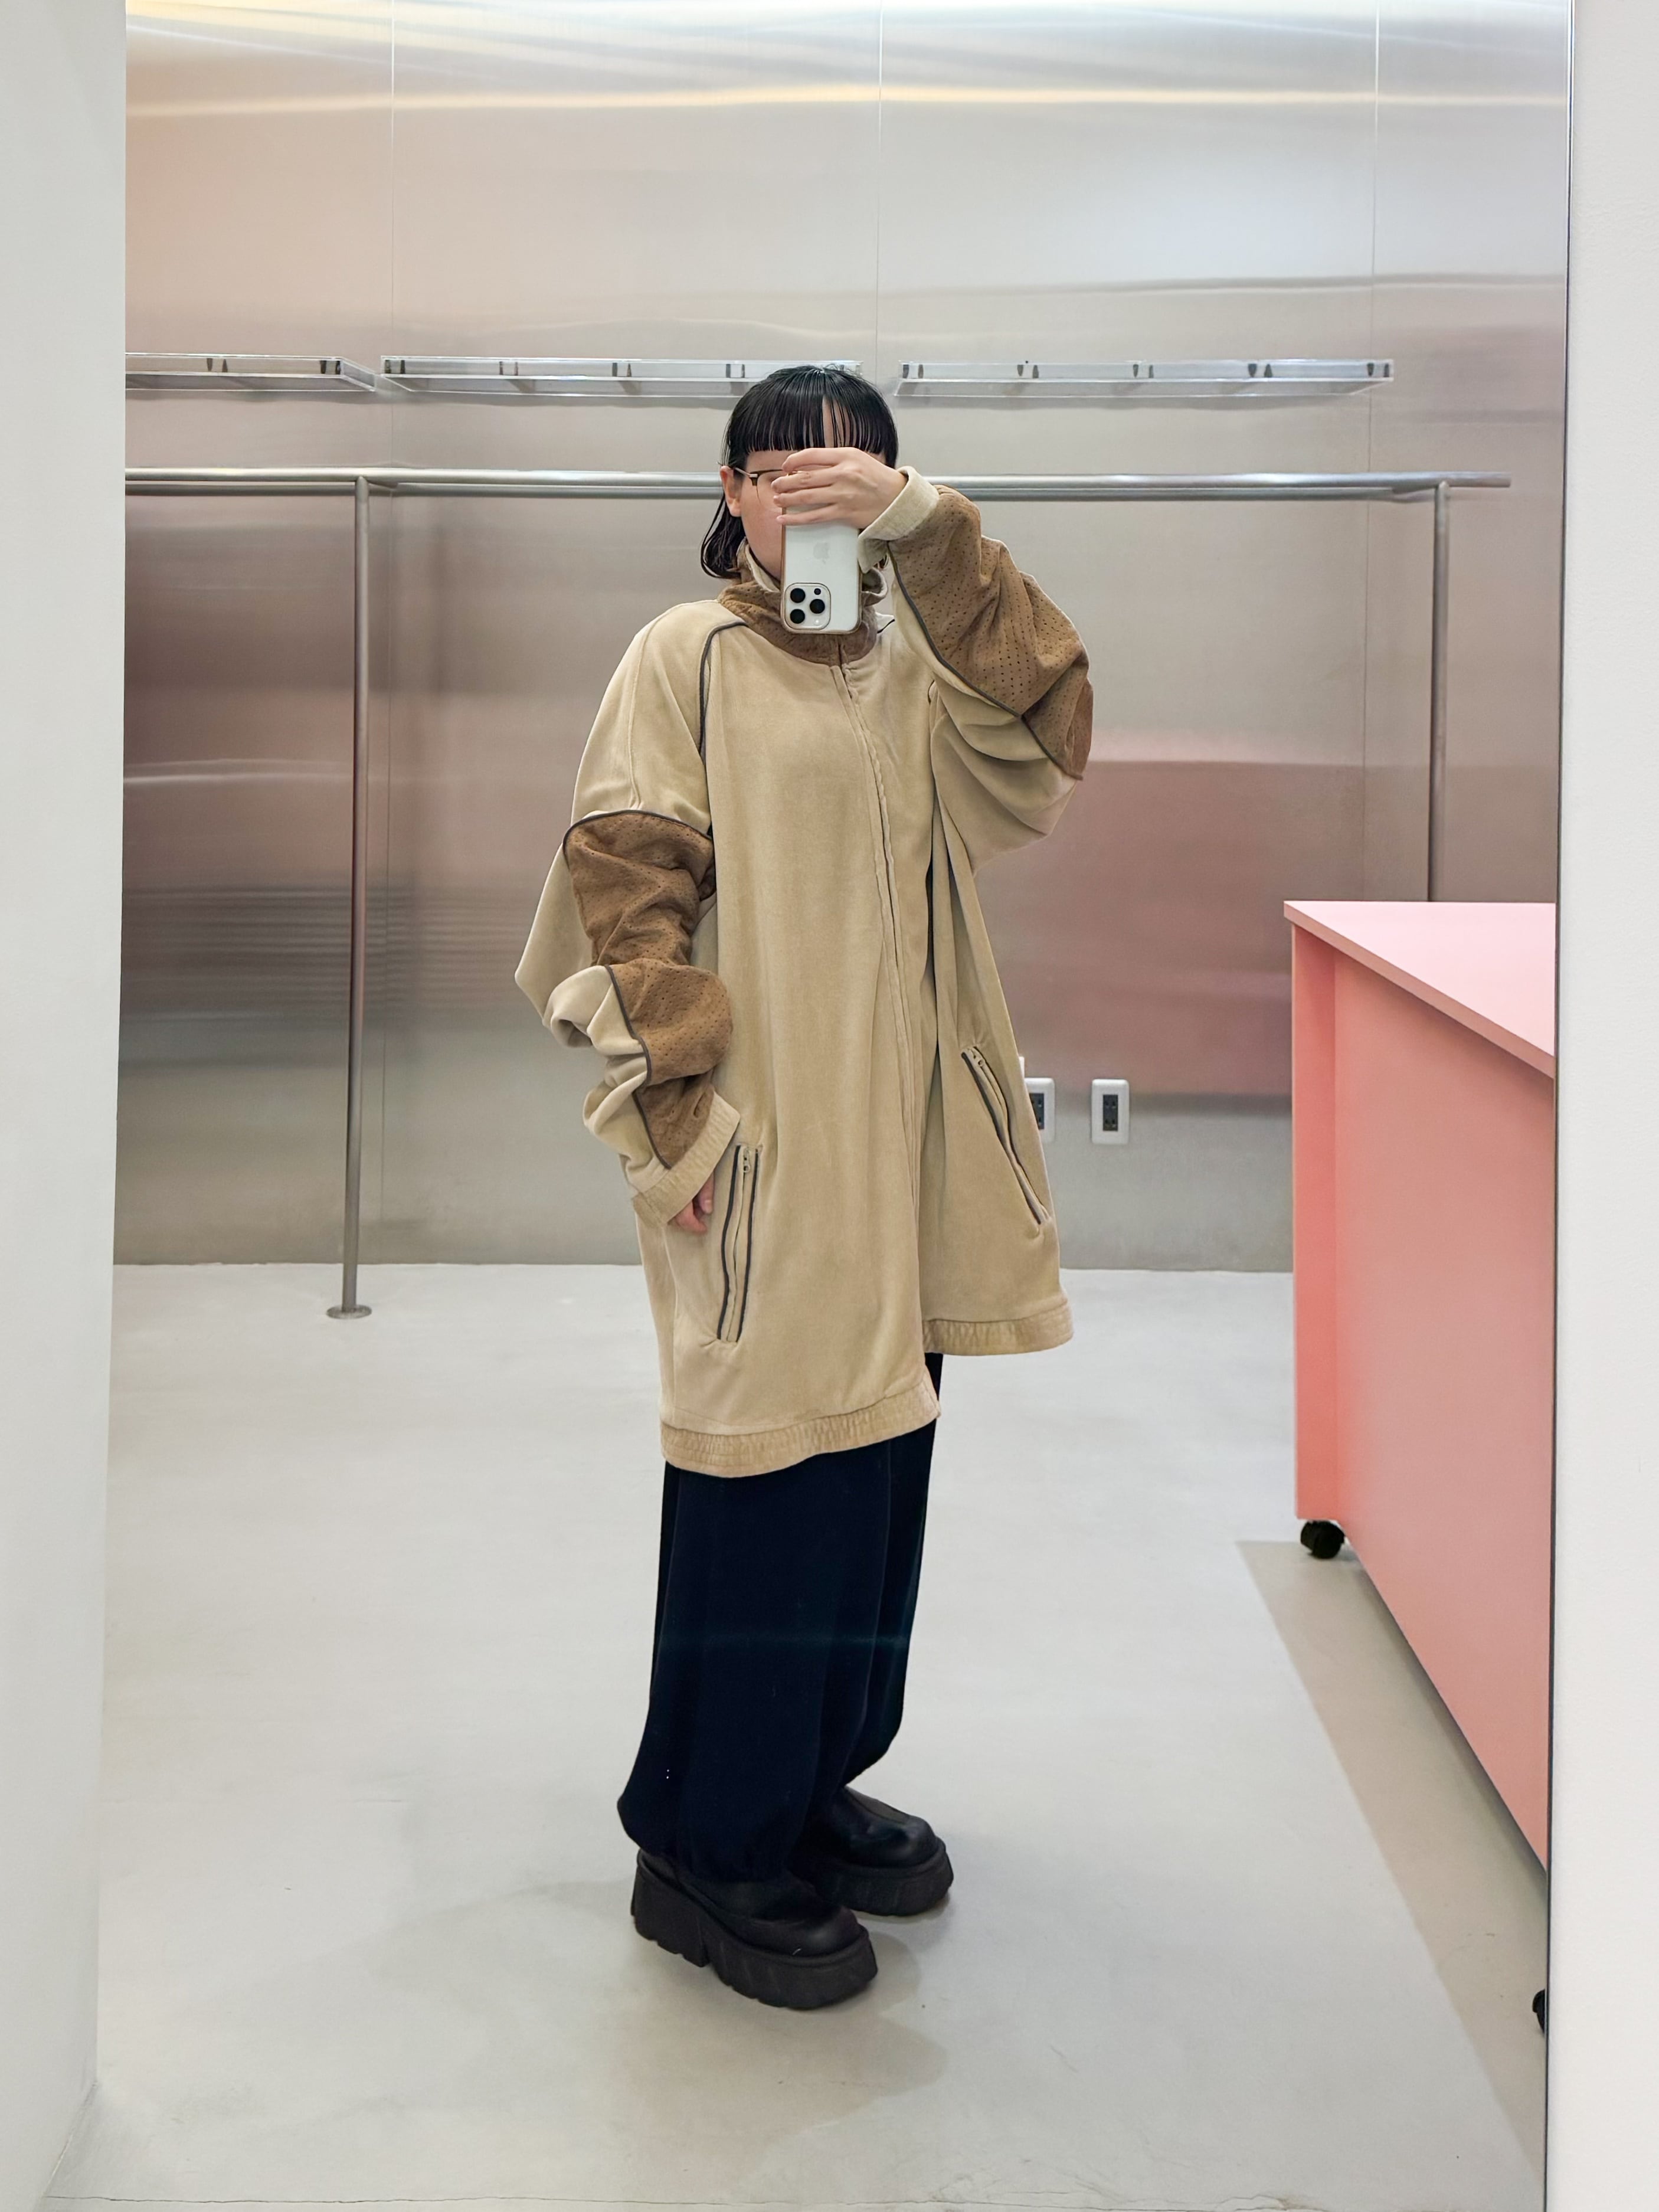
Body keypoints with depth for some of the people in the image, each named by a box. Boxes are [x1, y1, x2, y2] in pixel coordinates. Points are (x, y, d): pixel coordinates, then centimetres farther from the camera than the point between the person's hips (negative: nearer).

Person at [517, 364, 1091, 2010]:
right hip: (759, 1136, -6)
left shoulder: (917, 662, 10)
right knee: (764, 1463, -3)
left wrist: (928, 530, -18)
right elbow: (625, 886, -9)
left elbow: (1046, 726, -10)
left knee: (870, 1459, 12)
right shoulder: (686, 660, -3)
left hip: (899, 1132, 6)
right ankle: (707, 1847, 9)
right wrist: (684, 1106, -16)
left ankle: (811, 1779, 29)